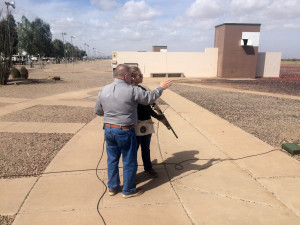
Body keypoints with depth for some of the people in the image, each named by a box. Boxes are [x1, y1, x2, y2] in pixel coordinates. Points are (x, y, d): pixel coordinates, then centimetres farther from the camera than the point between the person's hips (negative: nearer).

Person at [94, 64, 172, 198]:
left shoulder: (103, 91, 1)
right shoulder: (132, 91, -16)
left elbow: (98, 111, 10)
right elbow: (150, 97, -6)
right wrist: (161, 87, 11)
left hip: (108, 130, 6)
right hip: (125, 131, -6)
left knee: (112, 159, 19)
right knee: (129, 161, 10)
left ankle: (112, 187, 33)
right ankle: (128, 190, 24)